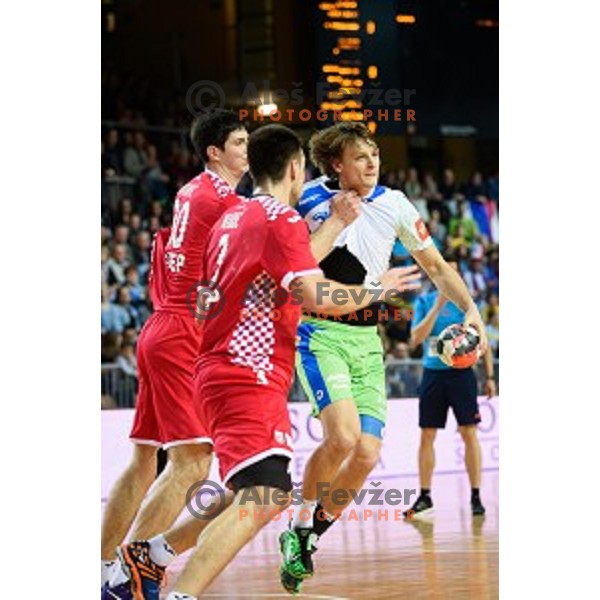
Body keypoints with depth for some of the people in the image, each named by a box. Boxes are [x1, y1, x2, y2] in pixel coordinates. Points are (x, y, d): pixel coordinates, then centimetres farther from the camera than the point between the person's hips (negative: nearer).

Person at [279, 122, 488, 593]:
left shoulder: (394, 205, 4)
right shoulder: (310, 198, -5)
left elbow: (436, 266, 11)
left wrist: (470, 309, -3)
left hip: (367, 340, 4)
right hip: (320, 333, -4)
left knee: (368, 453, -7)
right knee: (343, 435, -25)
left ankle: (308, 539, 12)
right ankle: (301, 524, -4)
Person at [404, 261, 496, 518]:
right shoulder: (425, 302, 5)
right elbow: (416, 340, -8)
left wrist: (489, 376, 2)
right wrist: (437, 307, -14)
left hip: (461, 374, -1)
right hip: (433, 374, 2)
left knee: (469, 433, -6)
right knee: (427, 436, 4)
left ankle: (475, 496, -2)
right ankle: (425, 497, 12)